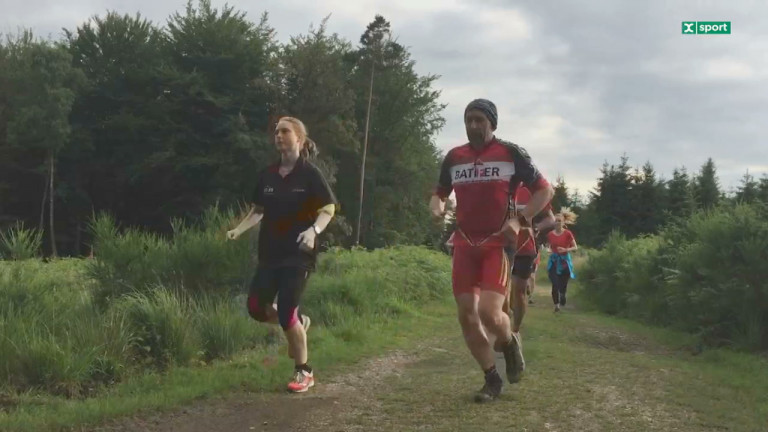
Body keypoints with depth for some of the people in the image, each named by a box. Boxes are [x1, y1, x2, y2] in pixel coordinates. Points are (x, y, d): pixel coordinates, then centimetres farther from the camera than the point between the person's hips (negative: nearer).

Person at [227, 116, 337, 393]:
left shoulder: (309, 174, -8)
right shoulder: (268, 175, 7)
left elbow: (328, 209, -9)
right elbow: (258, 211, 14)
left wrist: (314, 230, -27)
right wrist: (239, 229, -2)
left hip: (299, 255, -5)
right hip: (270, 253, 6)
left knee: (286, 313, -9)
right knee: (256, 308, -2)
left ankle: (304, 372, 10)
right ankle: (297, 324, 29)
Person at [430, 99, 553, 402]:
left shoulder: (510, 153, -2)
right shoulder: (454, 157, 9)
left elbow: (545, 190, 2)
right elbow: (439, 193, 21)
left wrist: (520, 220, -12)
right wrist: (436, 208, -3)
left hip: (498, 244, -4)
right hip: (464, 245, 4)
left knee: (489, 313, -20)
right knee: (466, 316, 0)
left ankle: (510, 343, 16)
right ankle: (492, 380, 17)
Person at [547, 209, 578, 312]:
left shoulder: (568, 234, -7)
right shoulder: (550, 234, 1)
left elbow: (575, 247, -2)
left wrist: (565, 250, -17)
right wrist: (550, 251, 0)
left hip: (564, 261, -1)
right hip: (554, 261, 1)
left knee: (563, 285, 3)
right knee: (555, 284, -12)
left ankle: (562, 301, 34)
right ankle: (556, 304, 0)